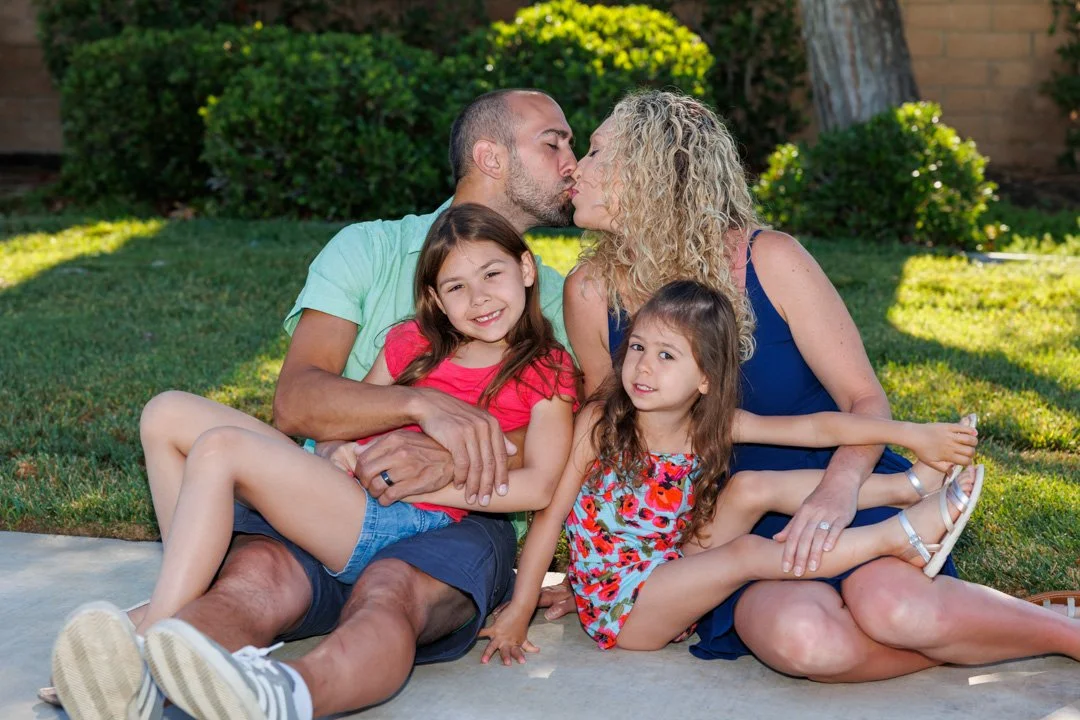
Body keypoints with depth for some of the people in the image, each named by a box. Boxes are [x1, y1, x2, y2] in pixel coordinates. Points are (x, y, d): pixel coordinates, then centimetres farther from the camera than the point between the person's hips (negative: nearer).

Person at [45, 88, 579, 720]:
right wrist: (424, 402, -20)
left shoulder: (554, 299, 18)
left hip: (457, 521, -1)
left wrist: (452, 462, -16)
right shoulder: (369, 249, 13)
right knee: (257, 578, -33)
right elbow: (297, 400, -3)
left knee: (389, 594, -37)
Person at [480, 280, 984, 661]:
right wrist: (517, 614, -14)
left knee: (750, 489, -8)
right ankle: (902, 535, -17)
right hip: (619, 610, -5)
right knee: (747, 554, -22)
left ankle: (908, 484, -5)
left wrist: (911, 434, -13)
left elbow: (815, 428, -8)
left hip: (672, 575, 5)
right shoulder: (600, 422, -14)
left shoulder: (715, 426, -5)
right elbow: (551, 515, -13)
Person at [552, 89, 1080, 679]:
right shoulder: (592, 293, -4)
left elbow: (865, 399, -7)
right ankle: (965, 638, -9)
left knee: (893, 604, -34)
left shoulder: (769, 261, -11)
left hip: (833, 490, -1)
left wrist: (839, 486, -28)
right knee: (800, 638, -33)